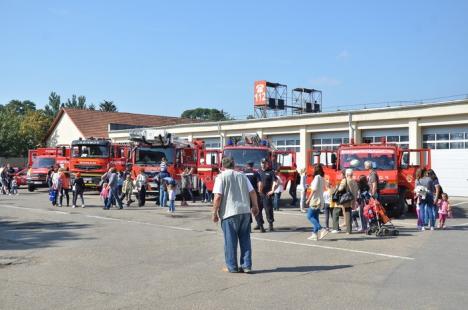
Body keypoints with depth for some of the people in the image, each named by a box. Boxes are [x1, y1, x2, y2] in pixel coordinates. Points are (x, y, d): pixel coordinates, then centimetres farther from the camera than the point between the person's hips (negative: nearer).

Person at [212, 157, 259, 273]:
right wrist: (255, 206, 23)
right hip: (245, 212, 5)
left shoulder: (221, 177, -3)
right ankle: (246, 266, 13)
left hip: (229, 213, -4)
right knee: (245, 239, 11)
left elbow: (218, 197, -11)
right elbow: (252, 192, 10)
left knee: (230, 241, 5)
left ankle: (232, 267, 11)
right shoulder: (242, 176, 12)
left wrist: (214, 213, -3)